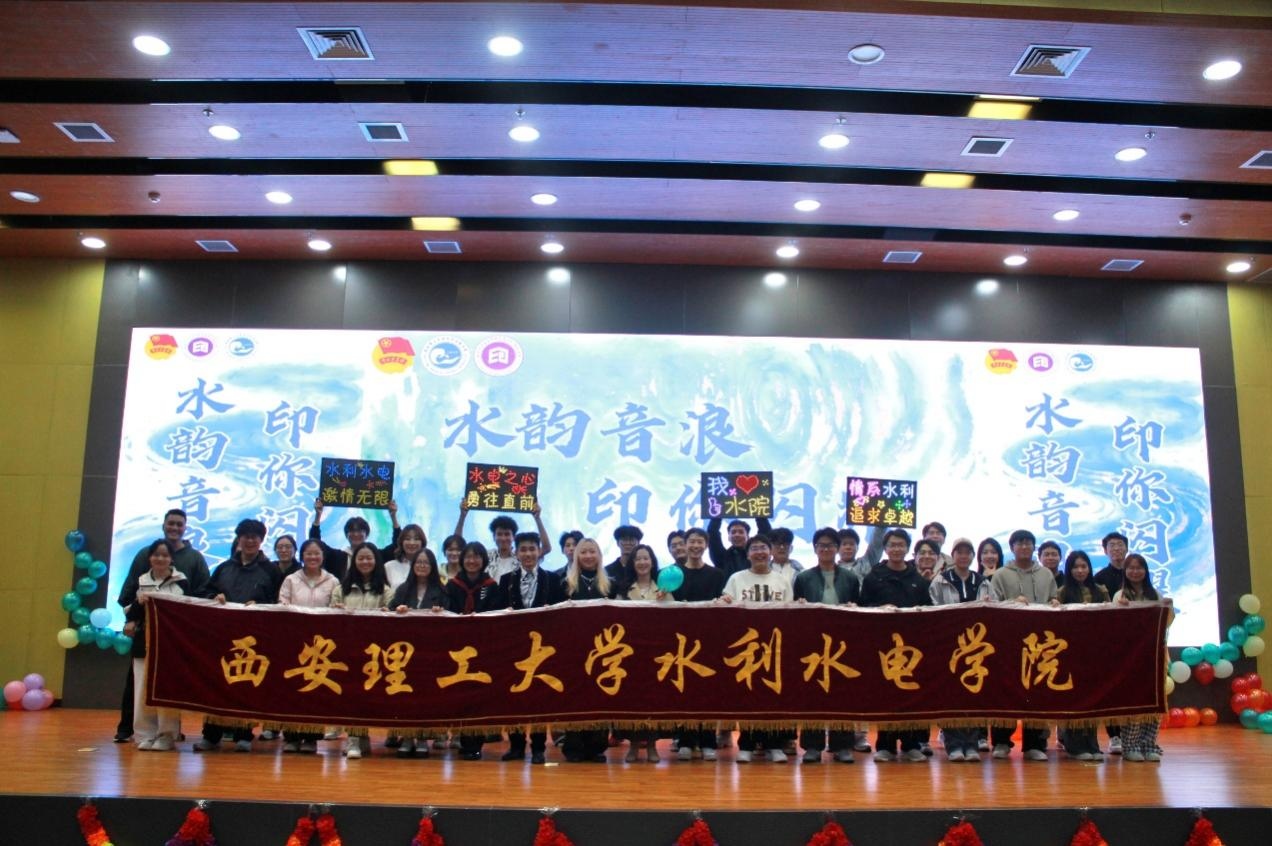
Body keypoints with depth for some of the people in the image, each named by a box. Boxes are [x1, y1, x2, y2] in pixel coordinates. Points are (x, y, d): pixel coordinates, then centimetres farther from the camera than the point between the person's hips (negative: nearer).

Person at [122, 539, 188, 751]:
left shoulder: (181, 582, 2)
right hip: (144, 642, 3)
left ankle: (166, 736, 5)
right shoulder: (141, 581, 11)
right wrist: (139, 603, -10)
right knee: (143, 690, 1)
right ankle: (145, 735, 9)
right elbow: (130, 613, 9)